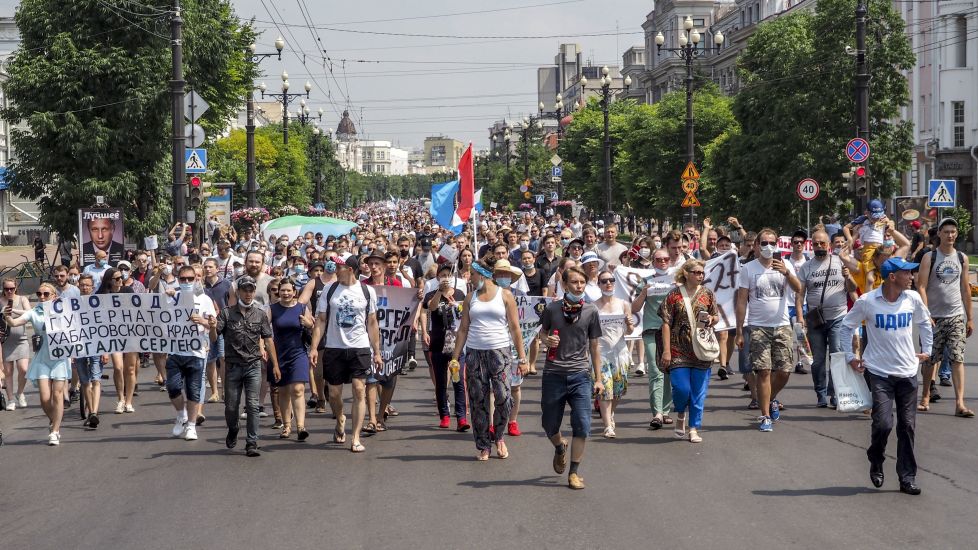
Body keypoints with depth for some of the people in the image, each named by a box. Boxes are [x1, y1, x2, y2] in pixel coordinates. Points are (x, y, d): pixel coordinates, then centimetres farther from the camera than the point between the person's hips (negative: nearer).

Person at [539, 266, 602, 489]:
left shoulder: (591, 311, 1)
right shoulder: (552, 309, 0)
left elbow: (594, 346, 7)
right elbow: (543, 333, 16)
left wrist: (598, 378, 7)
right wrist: (547, 340, -9)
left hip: (580, 374, 0)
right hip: (554, 373, 0)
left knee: (582, 426, -7)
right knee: (550, 425, 9)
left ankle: (573, 473, 5)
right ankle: (560, 448, 43)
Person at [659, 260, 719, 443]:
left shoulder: (707, 294, 6)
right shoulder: (674, 295, -2)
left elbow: (716, 317, 16)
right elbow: (666, 324, -3)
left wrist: (711, 319, -9)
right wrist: (666, 350, -8)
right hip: (679, 351, -2)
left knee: (698, 391, 2)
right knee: (681, 388, -8)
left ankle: (694, 428, 11)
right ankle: (681, 416, 22)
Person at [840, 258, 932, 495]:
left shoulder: (913, 299, 0)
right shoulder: (867, 302, -9)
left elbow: (924, 322, 20)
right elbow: (847, 326, 6)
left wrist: (927, 350, 16)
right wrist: (850, 357, 5)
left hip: (907, 372, 3)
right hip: (879, 372, -3)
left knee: (907, 426, 4)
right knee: (883, 424, -12)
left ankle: (907, 478, 12)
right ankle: (876, 463, 17)